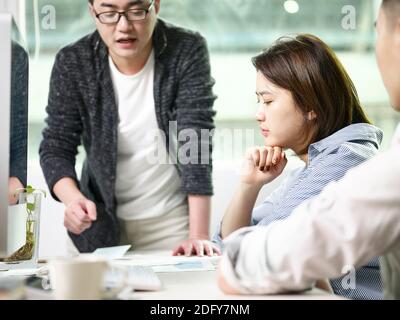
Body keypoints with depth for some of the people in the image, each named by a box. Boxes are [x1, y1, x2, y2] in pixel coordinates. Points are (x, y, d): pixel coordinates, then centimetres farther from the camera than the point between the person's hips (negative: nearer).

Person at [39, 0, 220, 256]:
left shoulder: (188, 52, -15)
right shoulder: (72, 63, -10)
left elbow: (196, 145, -20)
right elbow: (55, 149, -9)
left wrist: (198, 236, -28)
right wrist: (73, 199, -30)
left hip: (174, 224, -1)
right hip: (99, 224, 2)